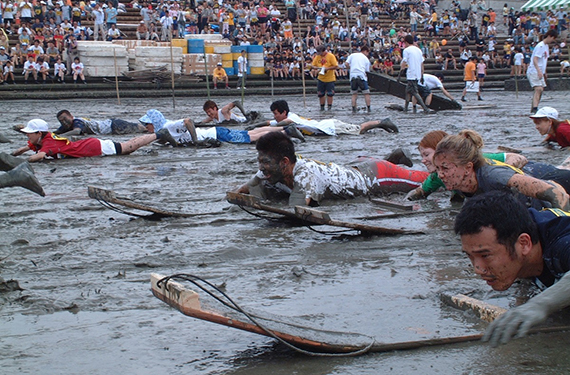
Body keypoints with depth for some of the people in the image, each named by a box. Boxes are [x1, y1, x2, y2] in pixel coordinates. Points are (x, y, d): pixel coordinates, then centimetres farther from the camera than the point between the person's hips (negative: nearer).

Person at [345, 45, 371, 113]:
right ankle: (368, 109, 0)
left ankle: (354, 109, 4)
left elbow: (347, 64, 5)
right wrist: (366, 76, 21)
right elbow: (367, 71, 9)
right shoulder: (366, 59, 14)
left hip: (353, 75, 2)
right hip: (362, 76, -2)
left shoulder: (352, 55, 15)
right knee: (366, 93, 4)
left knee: (354, 94, 10)